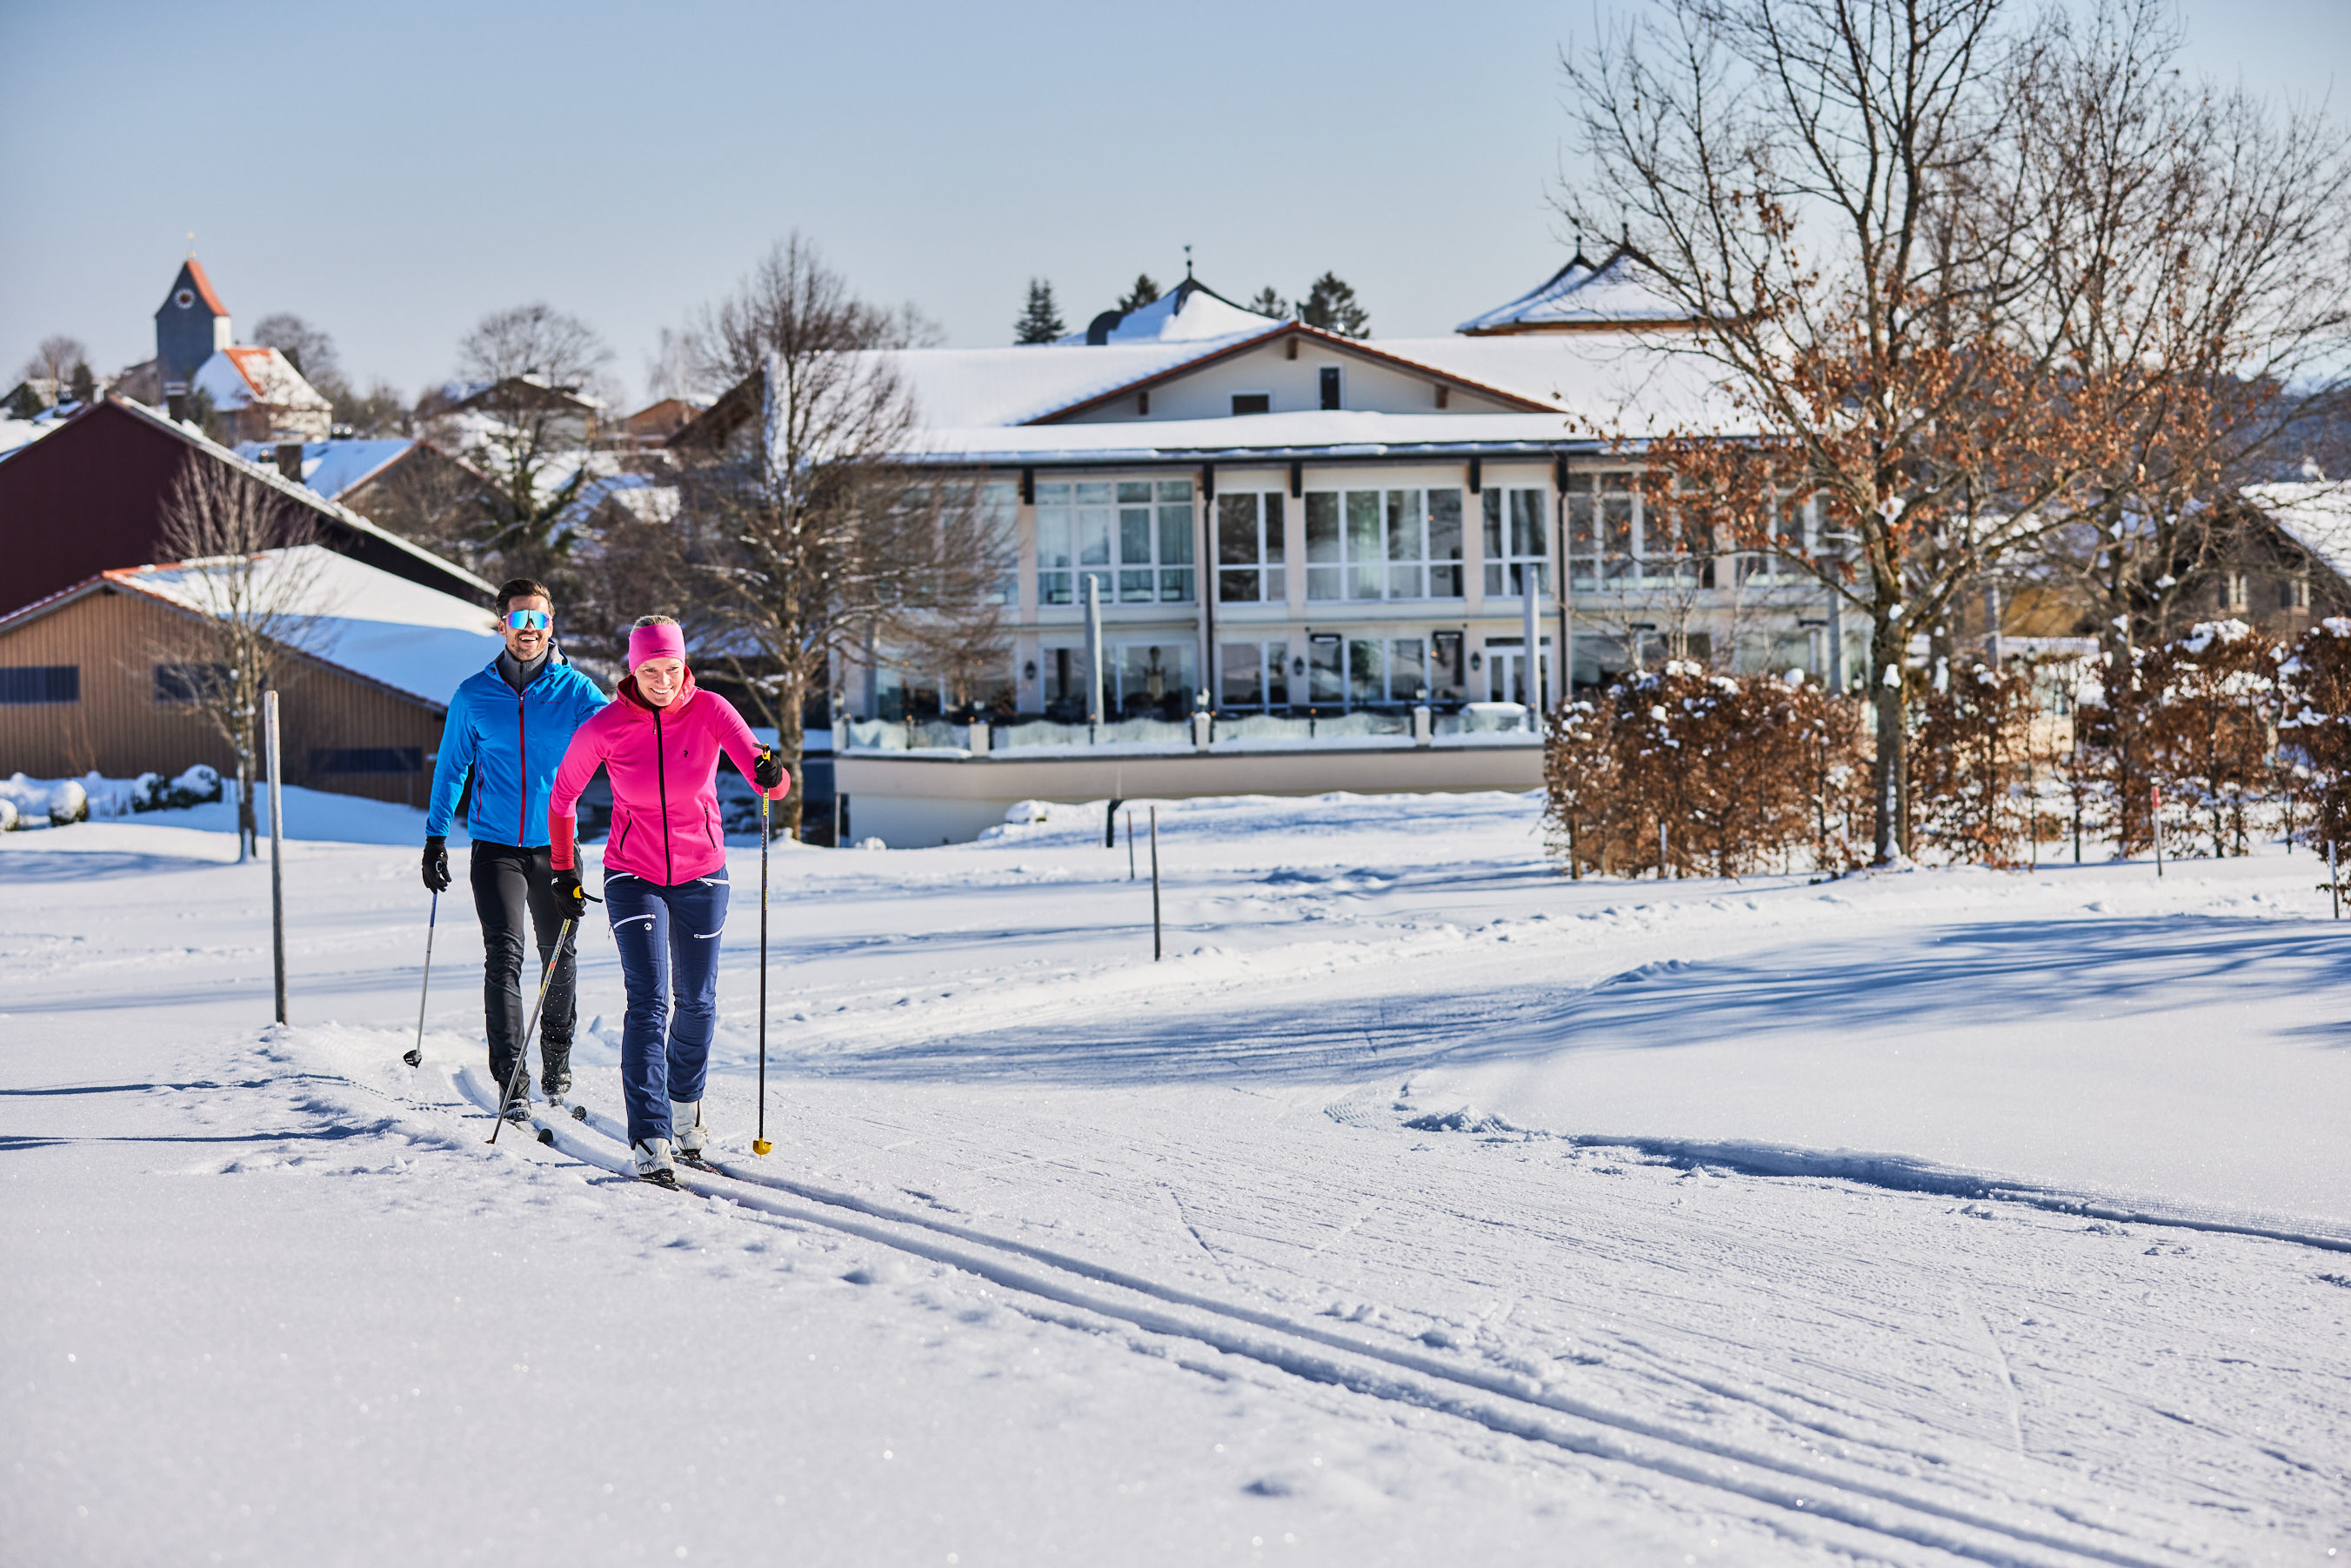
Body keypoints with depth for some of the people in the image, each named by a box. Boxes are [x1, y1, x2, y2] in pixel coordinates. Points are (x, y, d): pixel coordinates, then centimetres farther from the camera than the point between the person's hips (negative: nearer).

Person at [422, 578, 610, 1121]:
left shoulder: (575, 689, 0)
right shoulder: (474, 695, 2)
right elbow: (451, 766, 11)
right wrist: (435, 837, 9)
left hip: (556, 846, 1)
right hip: (496, 846, -1)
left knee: (558, 956, 12)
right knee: (504, 954, -13)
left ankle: (557, 1067, 32)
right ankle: (511, 1084, -16)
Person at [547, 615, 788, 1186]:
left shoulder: (709, 711, -12)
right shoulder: (603, 729, -13)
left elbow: (766, 779, -23)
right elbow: (562, 797, 4)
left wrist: (771, 774, -46)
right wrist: (565, 871, 9)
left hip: (701, 876, 2)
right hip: (633, 878, -2)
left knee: (696, 1004, 12)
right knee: (648, 1002, -14)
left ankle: (684, 1108, 39)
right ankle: (650, 1143, -19)